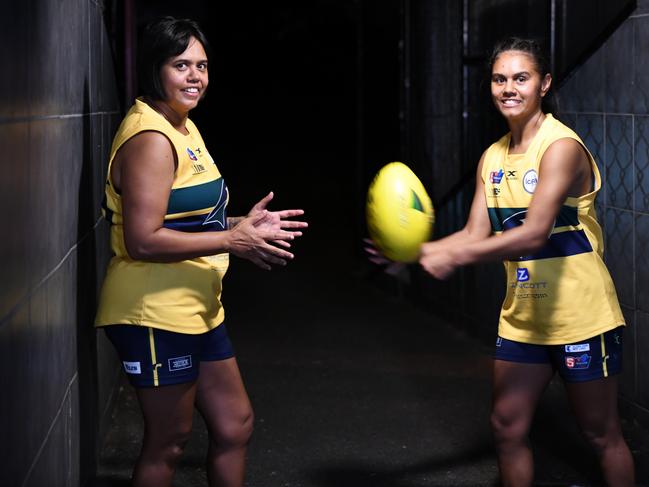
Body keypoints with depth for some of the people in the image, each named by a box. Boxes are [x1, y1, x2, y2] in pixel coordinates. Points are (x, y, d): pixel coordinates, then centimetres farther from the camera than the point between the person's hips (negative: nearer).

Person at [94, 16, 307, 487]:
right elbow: (142, 241, -25)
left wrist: (243, 225, 6)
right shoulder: (150, 139, -18)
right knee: (169, 440, 2)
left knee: (235, 423, 16)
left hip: (195, 308, 10)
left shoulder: (183, 128, 13)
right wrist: (231, 241, -20)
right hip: (156, 313, -10)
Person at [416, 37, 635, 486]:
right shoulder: (493, 158, 6)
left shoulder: (561, 147, -19)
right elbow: (477, 235, 4)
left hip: (582, 319, -7)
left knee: (603, 435, 4)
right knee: (508, 428, 10)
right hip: (522, 318, 7)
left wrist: (455, 257, -33)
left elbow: (534, 234, -30)